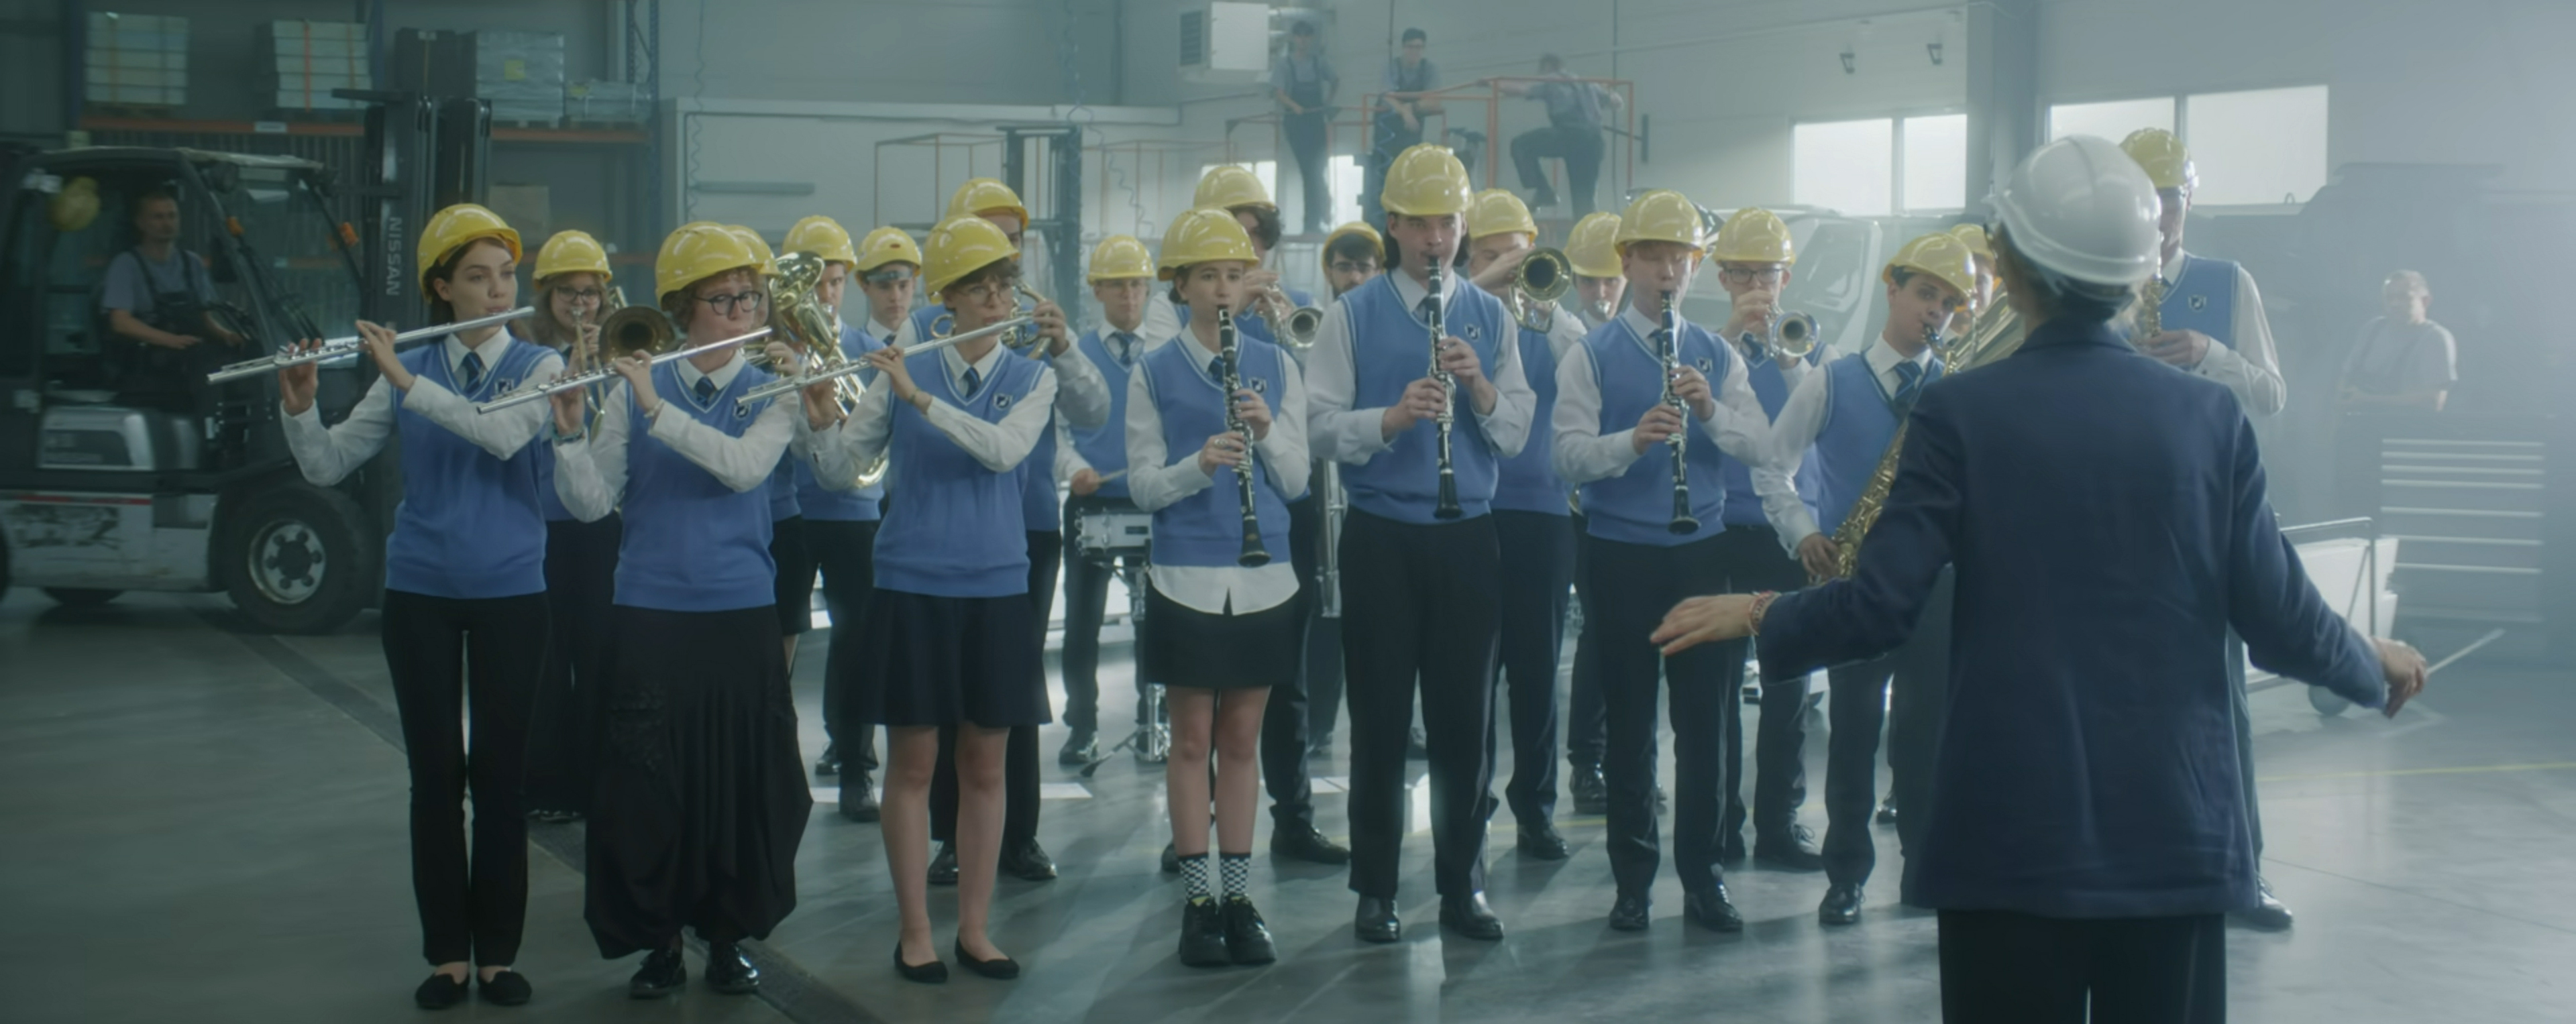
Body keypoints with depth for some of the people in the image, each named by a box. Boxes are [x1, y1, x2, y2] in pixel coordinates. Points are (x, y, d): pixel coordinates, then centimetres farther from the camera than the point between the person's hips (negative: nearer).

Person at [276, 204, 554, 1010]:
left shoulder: (540, 366, -2)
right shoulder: (405, 372, 3)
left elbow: (504, 434, -23)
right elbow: (326, 467, 2)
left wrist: (407, 379, -25)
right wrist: (299, 404, -16)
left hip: (510, 594, -1)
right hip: (419, 594, 2)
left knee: (498, 771, 2)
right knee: (434, 772, 4)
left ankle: (497, 952, 11)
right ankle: (446, 954, 11)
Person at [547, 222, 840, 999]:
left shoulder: (772, 389, 2)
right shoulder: (634, 387, 3)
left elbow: (744, 467, -18)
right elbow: (591, 503, -1)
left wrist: (658, 408, -24)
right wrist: (571, 429, -18)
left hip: (741, 615, 0)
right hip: (649, 615, 0)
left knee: (744, 780, 4)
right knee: (646, 783, 1)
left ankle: (729, 935, 20)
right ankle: (658, 941, 15)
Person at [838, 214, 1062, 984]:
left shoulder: (1032, 378, 3)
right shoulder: (902, 371, 3)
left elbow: (1004, 448, -16)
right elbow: (847, 463, 2)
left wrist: (920, 397, -23)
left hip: (996, 589, 1)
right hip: (911, 586, -1)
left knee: (985, 763, 6)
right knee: (913, 760, 2)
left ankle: (975, 928, 15)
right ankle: (915, 932, 10)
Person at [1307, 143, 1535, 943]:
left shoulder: (1490, 316, 8)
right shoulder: (1353, 315, 0)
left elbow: (1516, 432, 4)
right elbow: (1320, 425, -7)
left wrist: (1479, 387, -15)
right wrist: (1392, 417, -24)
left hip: (1468, 538, 2)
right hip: (1383, 539, -2)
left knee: (1467, 720, 7)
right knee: (1381, 720, 4)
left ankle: (1462, 885, 18)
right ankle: (1375, 891, 14)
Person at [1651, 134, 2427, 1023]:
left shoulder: (1962, 412, -7)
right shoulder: (2210, 415, -1)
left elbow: (1881, 609, -11)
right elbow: (2277, 619, 0)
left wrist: (1757, 617, 7)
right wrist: (2374, 665, 20)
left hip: (2011, 828, -2)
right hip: (2175, 828, 2)